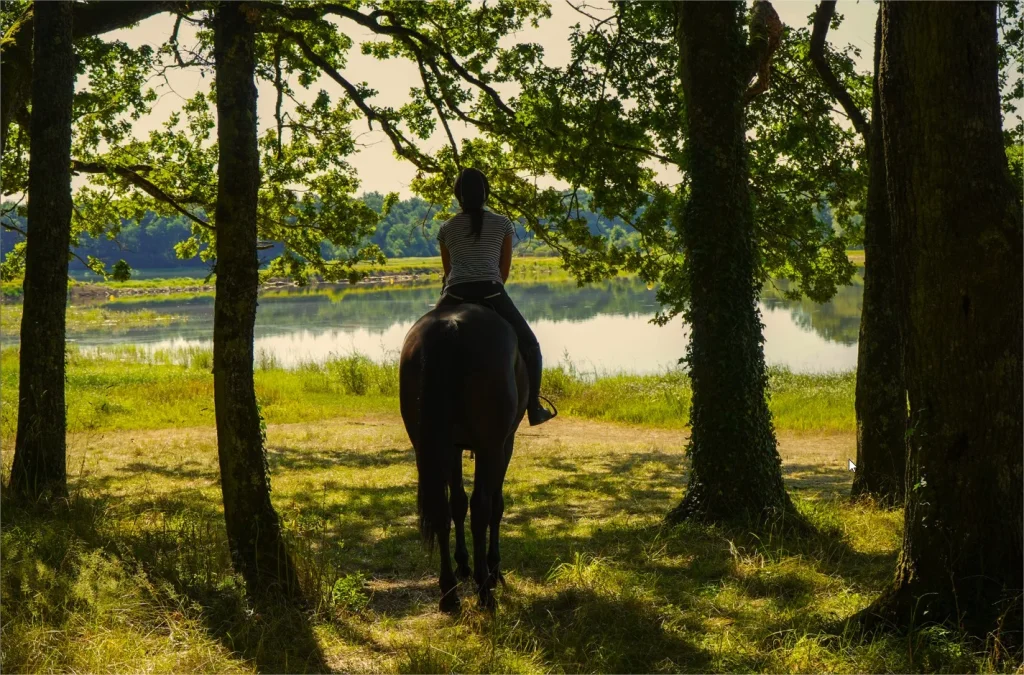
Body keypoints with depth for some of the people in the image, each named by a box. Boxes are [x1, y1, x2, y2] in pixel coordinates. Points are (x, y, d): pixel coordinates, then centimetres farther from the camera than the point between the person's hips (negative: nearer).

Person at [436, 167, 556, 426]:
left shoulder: (447, 229, 15)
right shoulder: (503, 224, 12)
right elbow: (505, 270, 15)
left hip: (454, 294, 1)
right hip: (491, 291, -1)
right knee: (529, 346, 15)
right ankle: (534, 409, 9)